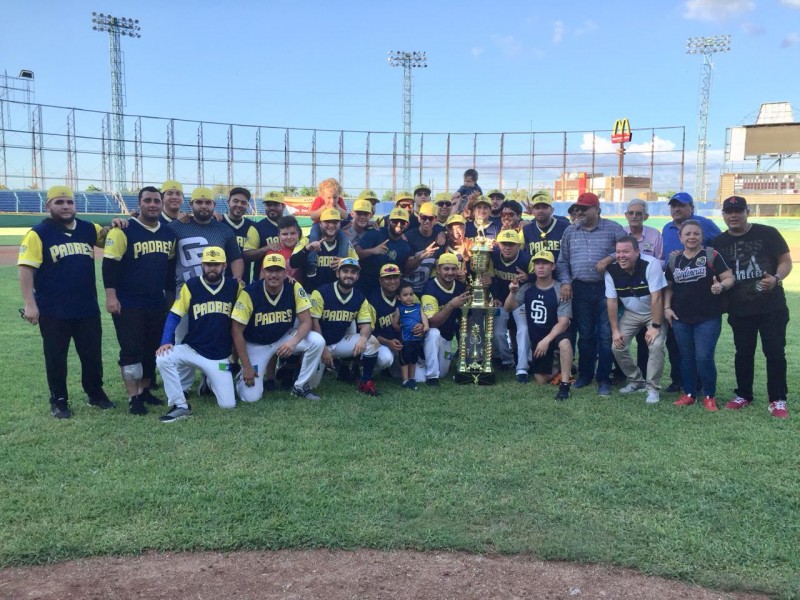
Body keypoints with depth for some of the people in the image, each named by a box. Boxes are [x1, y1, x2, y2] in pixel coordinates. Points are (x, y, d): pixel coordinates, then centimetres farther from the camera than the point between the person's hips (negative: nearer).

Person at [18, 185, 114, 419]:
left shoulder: (89, 229, 5)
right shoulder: (38, 233, -8)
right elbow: (26, 269, -11)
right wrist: (30, 304, -18)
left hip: (88, 309, 4)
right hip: (53, 311, -4)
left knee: (93, 355, 14)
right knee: (56, 358, 10)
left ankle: (96, 393, 31)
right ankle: (59, 401, 24)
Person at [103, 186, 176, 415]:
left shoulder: (169, 234, 8)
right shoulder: (124, 230, -10)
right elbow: (110, 264, -12)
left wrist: (170, 291, 18)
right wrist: (111, 295, -17)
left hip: (157, 304, 6)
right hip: (128, 304, -6)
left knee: (153, 350, 12)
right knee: (131, 351, -3)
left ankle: (145, 391, 26)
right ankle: (133, 397, 7)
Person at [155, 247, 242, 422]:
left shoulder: (235, 287, -2)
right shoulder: (191, 286, -6)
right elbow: (174, 316, -3)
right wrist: (166, 342, -17)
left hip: (220, 357, 0)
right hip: (192, 350, 0)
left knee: (228, 404, -6)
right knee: (163, 358, -30)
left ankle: (211, 381, 27)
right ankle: (180, 406, -14)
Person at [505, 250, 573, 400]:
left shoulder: (560, 290, -14)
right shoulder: (527, 288, -1)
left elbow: (563, 322, -19)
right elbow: (508, 308, -6)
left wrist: (547, 340, -31)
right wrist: (512, 292, -27)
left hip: (556, 333, -4)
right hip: (536, 337, 4)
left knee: (564, 343, -40)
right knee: (541, 380, 2)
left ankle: (564, 385, -30)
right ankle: (562, 368, 33)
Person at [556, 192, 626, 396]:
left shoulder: (613, 229, 0)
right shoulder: (570, 231, 11)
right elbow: (562, 261, 12)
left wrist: (609, 258, -15)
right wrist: (565, 282, 0)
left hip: (606, 288, -3)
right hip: (580, 289, 3)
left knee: (605, 335, -3)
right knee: (585, 334, 10)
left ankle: (604, 379, 6)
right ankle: (584, 375, 22)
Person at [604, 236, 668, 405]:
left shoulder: (651, 264, -28)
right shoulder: (612, 270, -16)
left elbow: (656, 297, -27)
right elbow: (611, 300, -9)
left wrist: (655, 326, -27)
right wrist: (615, 329, -10)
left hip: (654, 313, -4)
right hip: (630, 314, 4)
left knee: (656, 345, -23)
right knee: (617, 346, -6)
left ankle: (653, 388, -8)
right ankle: (637, 381, 17)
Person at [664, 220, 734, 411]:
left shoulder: (712, 256, -4)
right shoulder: (673, 261, 8)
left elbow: (730, 278, -6)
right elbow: (669, 287, 15)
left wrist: (722, 286, -27)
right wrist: (667, 307, 4)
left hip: (708, 318, -4)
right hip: (681, 318, 4)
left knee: (704, 358, -6)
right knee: (687, 358, 12)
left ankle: (709, 396, 13)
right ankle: (689, 394, 25)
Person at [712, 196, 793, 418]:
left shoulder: (767, 233, -3)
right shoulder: (718, 243, 5)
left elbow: (786, 261, -1)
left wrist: (776, 279, -20)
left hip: (772, 307, -2)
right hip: (739, 310, 3)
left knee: (775, 352, 1)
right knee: (743, 353, 12)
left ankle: (778, 400, 10)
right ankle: (743, 395, 25)